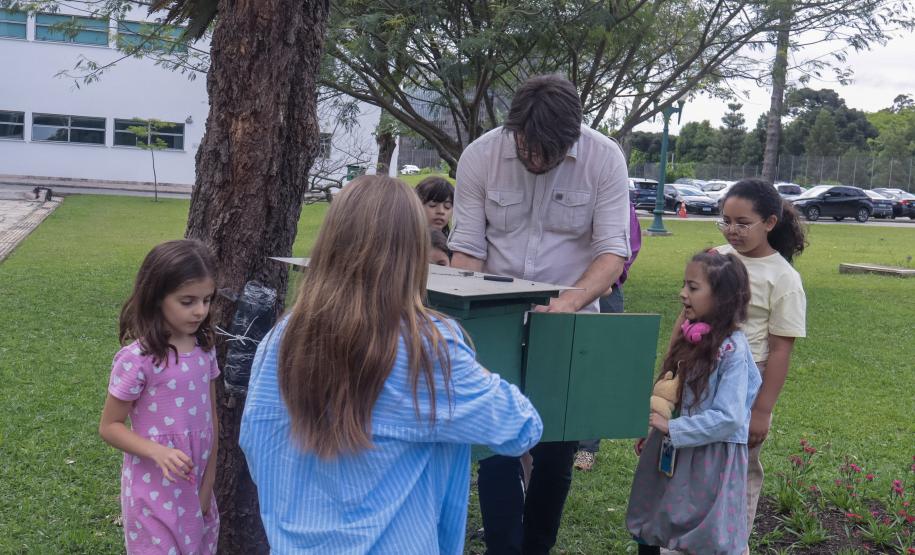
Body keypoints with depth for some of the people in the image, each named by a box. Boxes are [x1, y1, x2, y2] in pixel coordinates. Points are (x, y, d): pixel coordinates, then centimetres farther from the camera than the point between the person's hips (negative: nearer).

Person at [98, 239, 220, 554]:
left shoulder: (204, 349, -2)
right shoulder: (137, 359, -19)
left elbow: (210, 416, 4)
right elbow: (109, 426, -11)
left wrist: (208, 481, 1)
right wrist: (158, 452, -25)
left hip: (197, 484, 5)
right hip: (156, 488, -5)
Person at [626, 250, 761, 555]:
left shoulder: (732, 349, -20)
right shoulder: (692, 337, 2)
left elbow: (728, 418, -24)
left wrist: (672, 428, -22)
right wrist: (653, 429, 9)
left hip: (710, 457, -8)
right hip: (672, 452, 8)